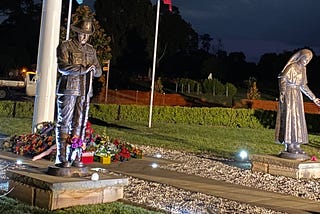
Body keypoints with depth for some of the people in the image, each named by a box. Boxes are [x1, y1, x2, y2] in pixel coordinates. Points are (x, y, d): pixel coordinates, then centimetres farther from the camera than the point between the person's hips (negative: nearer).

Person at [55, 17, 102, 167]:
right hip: (68, 89, -5)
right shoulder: (65, 46, 1)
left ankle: (75, 157, 9)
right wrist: (82, 69, -19)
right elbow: (62, 67, -13)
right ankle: (61, 158, -3)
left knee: (80, 124, 4)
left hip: (85, 91, 5)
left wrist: (93, 69, -7)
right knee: (64, 122, -4)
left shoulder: (91, 50, 18)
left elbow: (98, 71, 16)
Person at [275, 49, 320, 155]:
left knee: (298, 120, 7)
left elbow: (303, 86, 19)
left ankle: (296, 145, 11)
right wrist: (282, 93, -29)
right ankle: (289, 145, -7)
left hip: (297, 96, 8)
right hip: (288, 95, -8)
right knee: (289, 118, -9)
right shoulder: (291, 67, -10)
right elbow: (282, 79, -15)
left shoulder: (303, 69, 14)